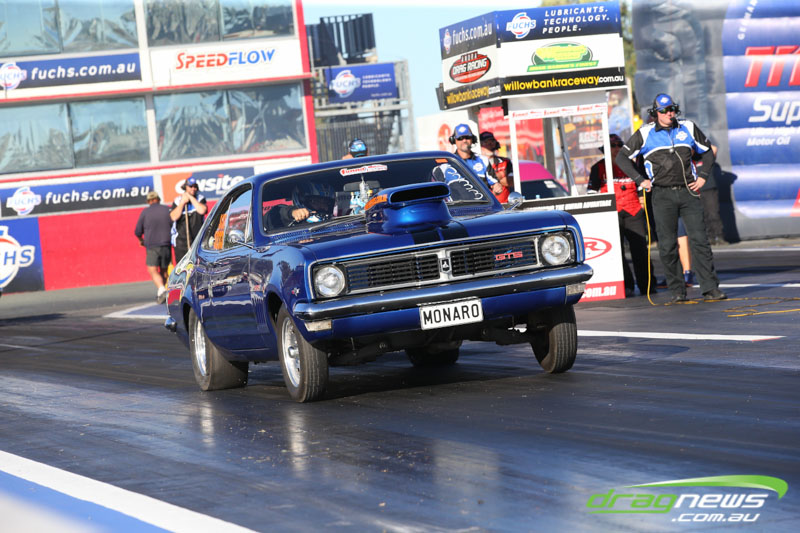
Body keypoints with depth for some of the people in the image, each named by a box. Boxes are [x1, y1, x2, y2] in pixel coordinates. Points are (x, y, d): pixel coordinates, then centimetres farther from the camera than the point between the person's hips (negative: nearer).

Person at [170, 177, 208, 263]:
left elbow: (202, 210, -14)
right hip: (181, 241, 0)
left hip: (198, 240, 0)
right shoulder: (178, 201, 7)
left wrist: (191, 198, -9)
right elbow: (174, 217, -7)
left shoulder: (200, 199, 7)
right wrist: (182, 203, -10)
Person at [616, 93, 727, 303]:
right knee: (668, 245, 0)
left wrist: (702, 177, 8)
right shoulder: (645, 134, 1)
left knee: (699, 240, -5)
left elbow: (707, 151, 21)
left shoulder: (688, 128, 8)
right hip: (663, 195, -1)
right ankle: (677, 291, 8)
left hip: (688, 192, 1)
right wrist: (640, 180, -2)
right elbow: (622, 157, 7)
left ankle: (710, 288, -6)